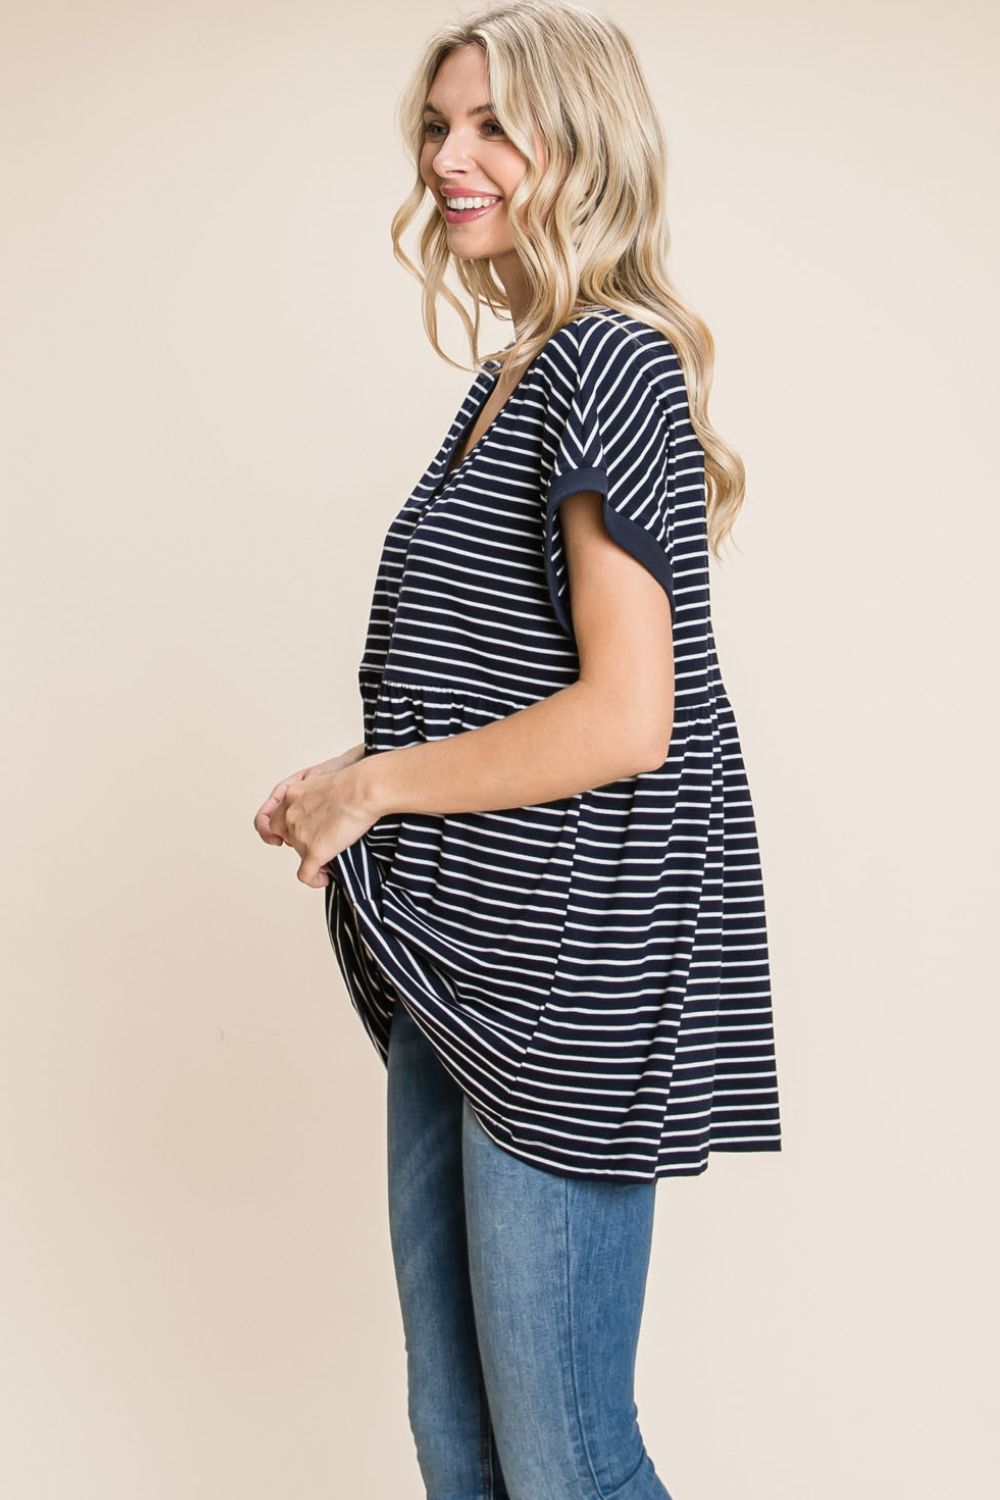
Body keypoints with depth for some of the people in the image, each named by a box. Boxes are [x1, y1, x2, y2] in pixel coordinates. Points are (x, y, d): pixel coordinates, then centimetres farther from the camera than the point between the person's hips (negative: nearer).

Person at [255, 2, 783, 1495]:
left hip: (568, 980, -9)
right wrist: (355, 783, 8)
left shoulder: (613, 363, -13)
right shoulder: (510, 381, 15)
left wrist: (371, 786, -12)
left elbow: (624, 720, -22)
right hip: (459, 973, 9)